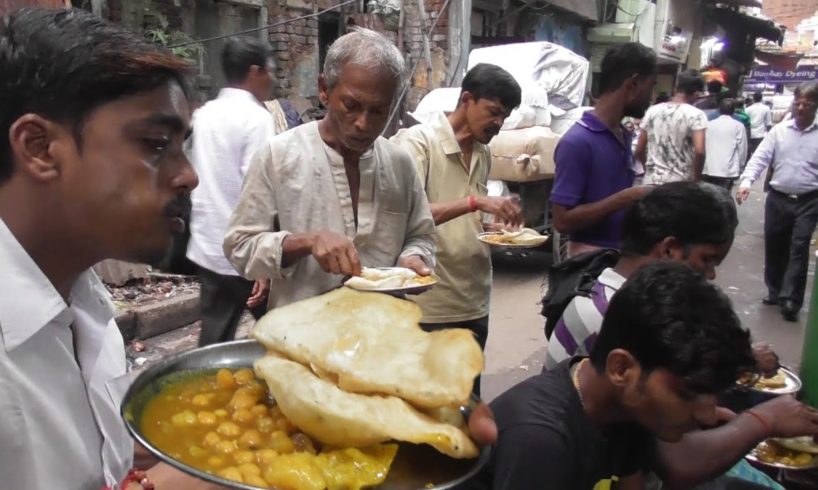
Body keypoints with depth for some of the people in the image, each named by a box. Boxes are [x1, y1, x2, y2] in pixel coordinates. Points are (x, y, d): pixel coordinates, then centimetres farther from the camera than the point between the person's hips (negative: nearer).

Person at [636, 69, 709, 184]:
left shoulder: (652, 111, 6)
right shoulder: (696, 115, -7)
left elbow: (639, 150, 9)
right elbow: (699, 151, -20)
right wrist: (696, 179, -7)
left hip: (652, 182, 4)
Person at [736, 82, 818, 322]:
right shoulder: (779, 131, 2)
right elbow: (760, 158, -5)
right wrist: (746, 181, -22)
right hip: (777, 198, 2)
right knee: (774, 247, 10)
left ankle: (790, 298, 0)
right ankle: (776, 291, 27)